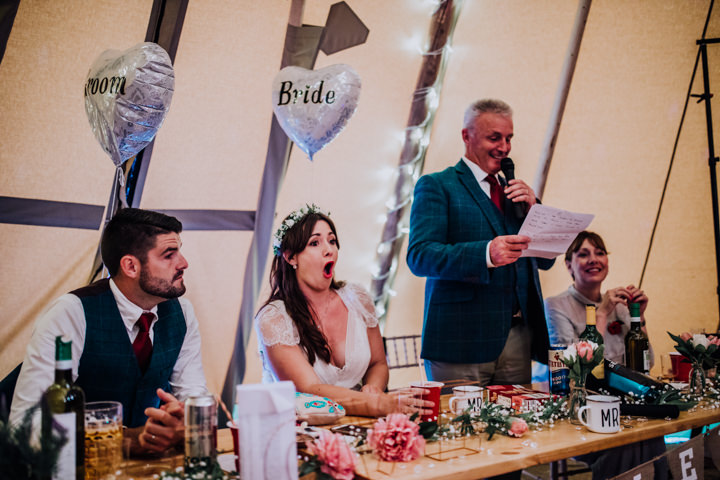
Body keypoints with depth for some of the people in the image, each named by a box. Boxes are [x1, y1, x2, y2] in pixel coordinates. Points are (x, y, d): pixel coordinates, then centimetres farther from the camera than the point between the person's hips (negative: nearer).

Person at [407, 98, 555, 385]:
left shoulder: (512, 191, 20)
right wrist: (486, 253, -27)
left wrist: (532, 208, 2)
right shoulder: (436, 186, 1)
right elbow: (419, 256, -13)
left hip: (518, 337, 6)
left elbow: (545, 260, 19)